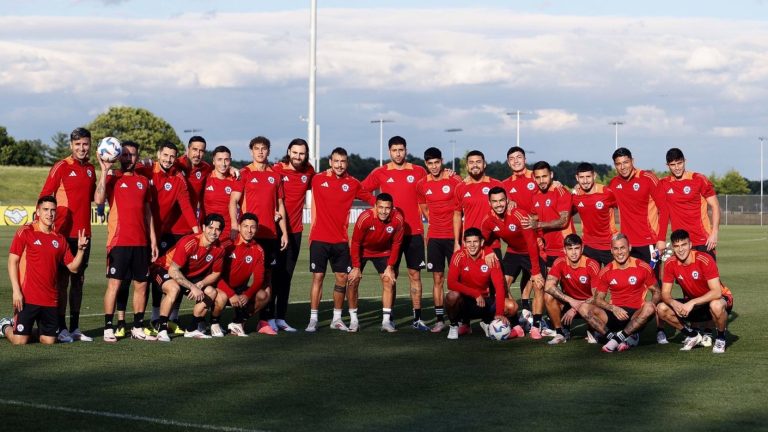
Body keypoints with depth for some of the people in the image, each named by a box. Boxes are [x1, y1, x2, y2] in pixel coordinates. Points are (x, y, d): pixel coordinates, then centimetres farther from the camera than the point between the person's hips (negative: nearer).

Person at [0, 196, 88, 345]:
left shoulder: (60, 239, 11)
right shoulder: (25, 232, -1)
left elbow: (73, 268, 12)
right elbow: (12, 261, -3)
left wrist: (80, 249, -6)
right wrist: (16, 291, -11)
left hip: (51, 299, 4)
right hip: (27, 298, -4)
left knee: (49, 341, 2)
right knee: (20, 341, -6)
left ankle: (34, 329, 33)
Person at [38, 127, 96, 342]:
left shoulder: (90, 169, 12)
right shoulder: (61, 167, -5)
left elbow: (95, 197, 15)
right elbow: (44, 197, -6)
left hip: (84, 234, 6)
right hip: (64, 233, -6)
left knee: (78, 280, 9)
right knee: (62, 280, -3)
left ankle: (75, 328, 15)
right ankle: (62, 329, 0)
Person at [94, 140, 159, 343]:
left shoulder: (143, 181, 15)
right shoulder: (112, 178, 1)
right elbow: (98, 199, -17)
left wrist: (153, 240, 13)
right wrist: (104, 170, -18)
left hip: (141, 242, 5)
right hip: (119, 241, -5)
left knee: (141, 284, 7)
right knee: (114, 283, -6)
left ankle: (138, 328, 15)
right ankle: (108, 328, -3)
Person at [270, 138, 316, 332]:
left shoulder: (309, 171, 4)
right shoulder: (277, 170, -9)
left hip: (295, 230, 5)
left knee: (287, 275, 9)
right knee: (274, 273, -2)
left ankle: (281, 318, 15)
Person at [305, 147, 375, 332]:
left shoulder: (353, 184, 3)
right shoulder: (317, 180, 0)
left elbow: (371, 199, 16)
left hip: (341, 240, 2)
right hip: (319, 239, -2)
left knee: (342, 278, 4)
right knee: (318, 277, -3)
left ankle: (337, 318, 17)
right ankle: (313, 319, 1)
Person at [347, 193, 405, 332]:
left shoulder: (398, 219, -25)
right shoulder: (365, 218, -33)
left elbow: (396, 244, -9)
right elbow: (355, 243, -20)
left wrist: (390, 266, -9)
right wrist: (356, 267, -16)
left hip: (383, 252, 2)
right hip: (362, 251, -2)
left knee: (388, 280, -7)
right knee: (353, 281, -9)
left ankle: (386, 321, -3)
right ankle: (354, 320, 2)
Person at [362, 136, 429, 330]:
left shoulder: (418, 172, 6)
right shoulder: (380, 173, 4)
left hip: (414, 231, 1)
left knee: (415, 274, 1)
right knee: (391, 274, 1)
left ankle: (417, 318, 4)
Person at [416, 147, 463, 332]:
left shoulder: (454, 180, -5)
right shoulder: (421, 185, 6)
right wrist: (436, 223, 9)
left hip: (453, 235, -3)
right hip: (434, 237, 3)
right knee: (437, 278, 4)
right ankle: (439, 319, 7)